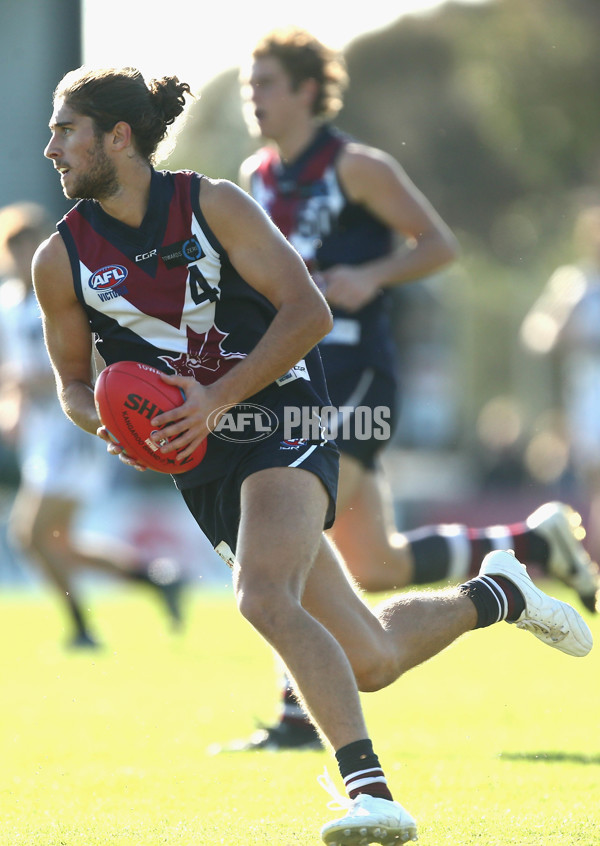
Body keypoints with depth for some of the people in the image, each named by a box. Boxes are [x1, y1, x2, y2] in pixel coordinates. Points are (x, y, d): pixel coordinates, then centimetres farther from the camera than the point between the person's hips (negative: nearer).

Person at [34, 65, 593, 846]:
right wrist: (106, 423, -9)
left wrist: (216, 399, -19)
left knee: (265, 600, -31)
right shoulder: (61, 260, 2)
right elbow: (73, 379, 15)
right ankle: (496, 592, 32)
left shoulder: (213, 205, -6)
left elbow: (309, 312, -9)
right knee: (369, 661, 4)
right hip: (203, 464, 4)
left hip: (282, 422, -4)